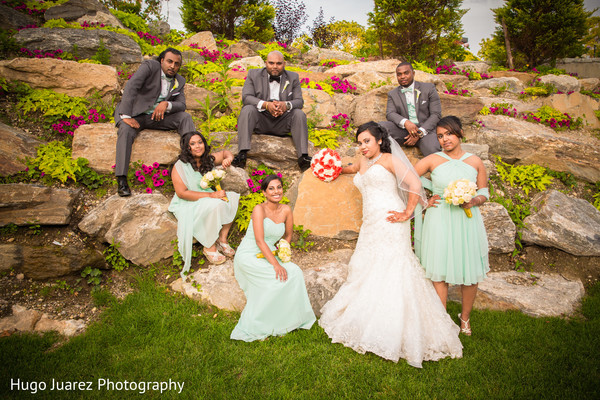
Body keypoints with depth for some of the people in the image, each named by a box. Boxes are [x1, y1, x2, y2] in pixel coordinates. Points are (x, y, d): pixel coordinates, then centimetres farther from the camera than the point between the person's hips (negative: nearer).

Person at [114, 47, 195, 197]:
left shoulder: (179, 81, 8)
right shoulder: (150, 66, -10)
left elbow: (181, 105, 1)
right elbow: (131, 87, -21)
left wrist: (166, 104, -23)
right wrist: (126, 116, -30)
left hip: (157, 116, 5)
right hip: (133, 114, -4)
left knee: (185, 117, -14)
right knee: (126, 130, -35)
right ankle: (121, 180, -38)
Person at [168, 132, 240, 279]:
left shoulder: (208, 160, 2)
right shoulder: (180, 166, -16)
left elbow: (225, 152, 19)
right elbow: (182, 193, -23)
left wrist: (228, 158, -8)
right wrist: (211, 195, -28)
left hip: (207, 200, 7)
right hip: (187, 205, -7)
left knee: (233, 197, -13)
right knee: (216, 205, -32)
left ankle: (222, 239, -9)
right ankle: (209, 247, -18)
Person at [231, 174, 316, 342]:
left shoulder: (286, 210, 0)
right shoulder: (259, 209, -15)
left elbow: (288, 235, 16)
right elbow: (259, 240, -23)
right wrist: (275, 264, -29)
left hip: (268, 256, 6)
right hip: (249, 257, -5)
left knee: (295, 272, -16)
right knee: (280, 277, -23)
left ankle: (289, 317, 1)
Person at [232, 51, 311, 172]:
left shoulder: (293, 77, 10)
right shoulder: (253, 74, 6)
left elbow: (299, 101, 1)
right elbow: (246, 97, -6)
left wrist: (286, 105, -24)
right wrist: (266, 105, -25)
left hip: (282, 122, 1)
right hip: (260, 120, -1)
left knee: (299, 114, -24)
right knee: (247, 109, -28)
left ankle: (303, 157, -32)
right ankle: (242, 153, -39)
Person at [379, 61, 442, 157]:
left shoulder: (429, 88, 8)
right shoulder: (392, 94, 15)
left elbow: (436, 114, 1)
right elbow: (390, 114, -1)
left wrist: (420, 133, -14)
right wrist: (405, 123, -24)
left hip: (425, 129, -2)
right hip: (403, 130, 2)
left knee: (433, 151, -34)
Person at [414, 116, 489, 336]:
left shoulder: (475, 162, 4)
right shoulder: (433, 160, -1)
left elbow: (484, 193, 10)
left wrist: (473, 202, -11)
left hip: (467, 220, 2)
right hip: (440, 220, -1)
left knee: (470, 272, 7)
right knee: (440, 272, 4)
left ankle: (465, 317, 31)